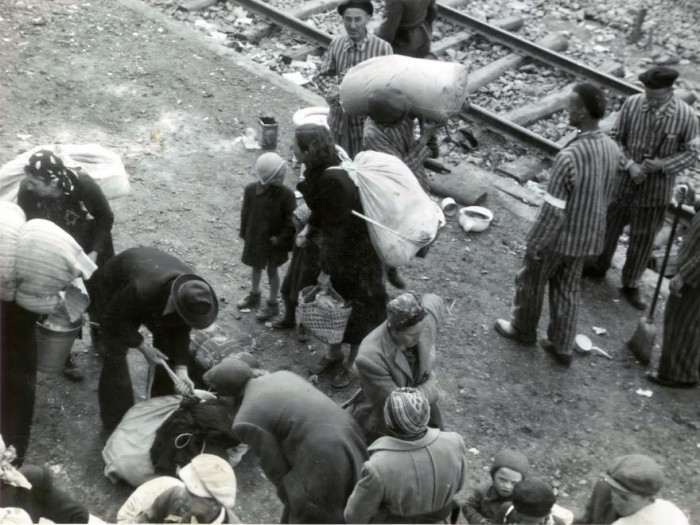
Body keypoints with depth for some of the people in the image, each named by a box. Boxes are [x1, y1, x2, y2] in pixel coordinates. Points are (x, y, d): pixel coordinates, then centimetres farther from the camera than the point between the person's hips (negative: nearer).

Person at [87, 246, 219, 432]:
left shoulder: (190, 290, -28)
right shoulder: (141, 290, -47)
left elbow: (180, 330, -15)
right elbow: (115, 318, -29)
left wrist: (181, 369, -21)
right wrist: (142, 347, -29)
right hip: (112, 291, -5)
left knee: (166, 341, 0)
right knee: (116, 352, -15)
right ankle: (116, 421, -5)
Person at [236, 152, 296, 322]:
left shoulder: (286, 195, -22)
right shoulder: (251, 190, -16)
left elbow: (291, 221, -15)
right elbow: (245, 213, -2)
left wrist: (281, 239, -19)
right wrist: (245, 234, 4)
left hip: (274, 241, -3)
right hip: (255, 238, 3)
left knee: (272, 270, 13)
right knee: (256, 267, 23)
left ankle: (273, 304, 31)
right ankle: (254, 295, 47)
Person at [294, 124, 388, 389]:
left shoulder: (333, 181, -33)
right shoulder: (318, 171, -6)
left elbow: (338, 228, -27)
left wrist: (326, 270, -20)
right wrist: (307, 228, -3)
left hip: (355, 252, -9)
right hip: (334, 246, 9)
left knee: (356, 308, 11)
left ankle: (352, 365, 30)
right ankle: (334, 355, 42)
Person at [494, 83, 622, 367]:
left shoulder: (569, 157, -32)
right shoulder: (612, 149, -9)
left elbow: (553, 211, -26)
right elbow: (603, 195, 4)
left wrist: (534, 243, -13)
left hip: (558, 237, -6)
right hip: (587, 236, 6)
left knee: (531, 282, 19)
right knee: (568, 289, 22)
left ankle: (523, 329, 41)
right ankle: (561, 346, 32)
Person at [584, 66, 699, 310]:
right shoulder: (632, 104, -14)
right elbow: (616, 137, -3)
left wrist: (662, 165, -22)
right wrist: (629, 164, -18)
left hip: (656, 187, -1)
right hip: (623, 178, 1)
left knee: (643, 237, 11)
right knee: (609, 225, 19)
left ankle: (631, 285, 30)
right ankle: (599, 266, 43)